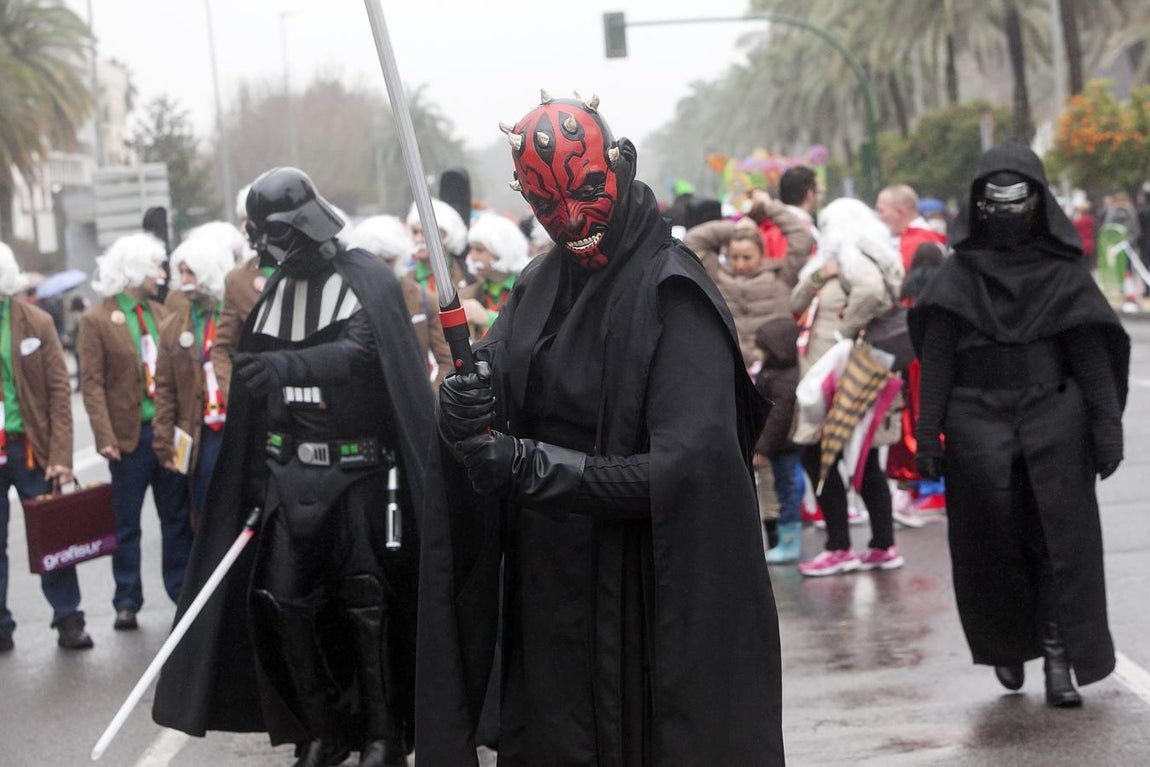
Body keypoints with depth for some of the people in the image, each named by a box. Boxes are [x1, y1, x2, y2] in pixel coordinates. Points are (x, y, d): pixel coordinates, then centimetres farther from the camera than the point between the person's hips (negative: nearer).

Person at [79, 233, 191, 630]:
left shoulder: (161, 314, 10)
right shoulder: (96, 320, -5)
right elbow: (92, 384, -8)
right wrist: (105, 437, -16)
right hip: (130, 435, -4)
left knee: (177, 518, 8)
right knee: (127, 524, 5)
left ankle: (182, 590, 17)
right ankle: (127, 602, 12)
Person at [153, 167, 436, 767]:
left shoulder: (366, 280, -7)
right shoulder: (271, 293, 11)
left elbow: (362, 350, -25)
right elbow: (253, 391, 15)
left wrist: (290, 365, -42)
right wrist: (257, 480, 14)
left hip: (357, 469, -5)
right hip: (292, 470, 5)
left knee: (365, 603, -2)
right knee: (284, 600, 0)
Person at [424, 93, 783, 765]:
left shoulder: (673, 294, -14)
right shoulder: (538, 287, 9)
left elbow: (688, 470, -22)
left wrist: (534, 465, -24)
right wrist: (469, 406, -18)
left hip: (640, 601, -6)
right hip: (545, 592, 6)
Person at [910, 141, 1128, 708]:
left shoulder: (1063, 272, 5)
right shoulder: (960, 274, 6)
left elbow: (1092, 355, 2)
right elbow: (936, 362, 3)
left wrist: (1107, 428, -5)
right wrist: (929, 434, -3)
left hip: (1053, 422, 0)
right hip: (979, 423, 0)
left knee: (1060, 541, -5)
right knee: (991, 543, 3)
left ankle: (1058, 657, -1)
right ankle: (1008, 646, 23)